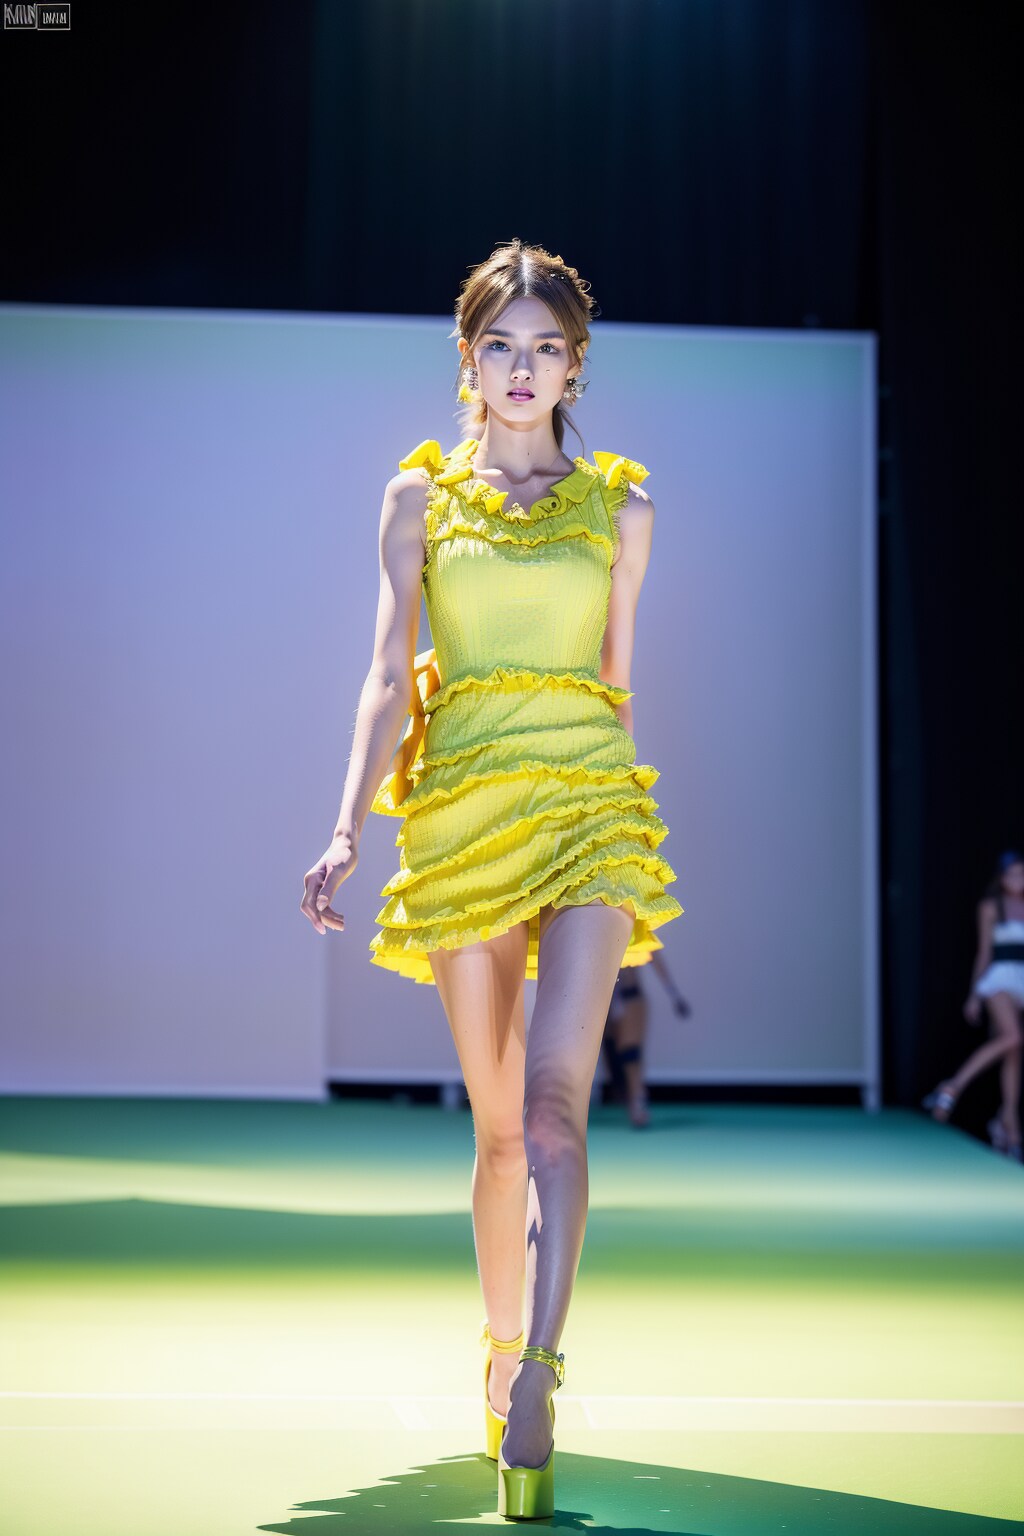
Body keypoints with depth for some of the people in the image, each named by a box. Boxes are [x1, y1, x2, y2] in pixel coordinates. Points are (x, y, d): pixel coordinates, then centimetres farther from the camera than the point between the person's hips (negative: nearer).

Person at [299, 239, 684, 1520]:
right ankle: (499, 1354, 24)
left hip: (587, 793, -1)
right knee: (497, 1119, 6)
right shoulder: (422, 496, 9)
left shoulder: (620, 505, 11)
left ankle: (532, 1393, -20)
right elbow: (389, 677, 4)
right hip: (459, 805, 1)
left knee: (553, 1098, -16)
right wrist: (347, 832, -7)